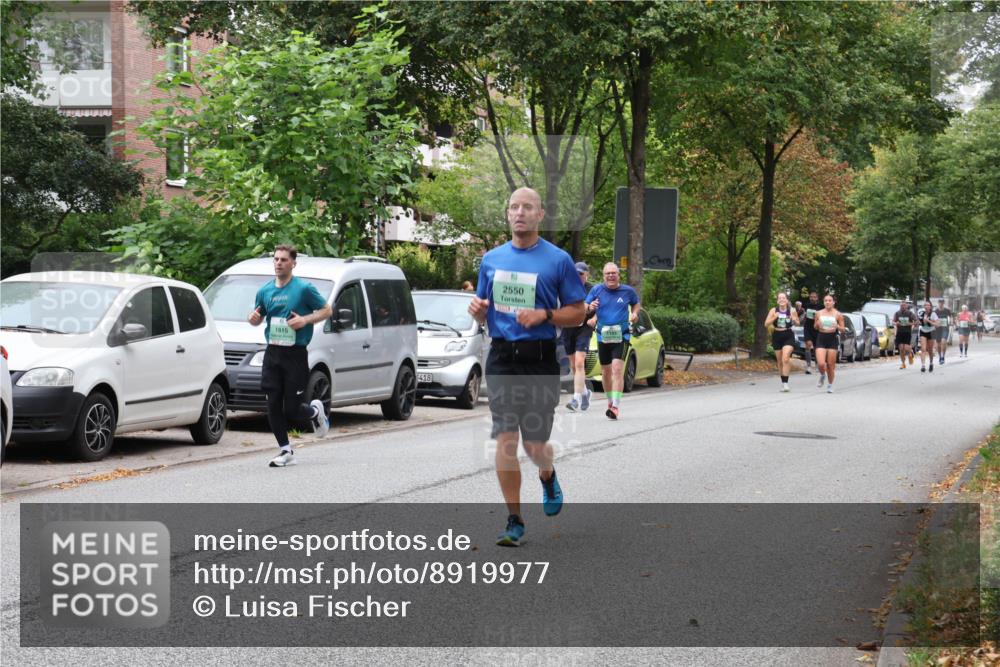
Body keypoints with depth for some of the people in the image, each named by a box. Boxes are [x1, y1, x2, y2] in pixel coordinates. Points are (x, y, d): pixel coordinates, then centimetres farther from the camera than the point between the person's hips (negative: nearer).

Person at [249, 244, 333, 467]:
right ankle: (286, 451, 10)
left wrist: (305, 320, -15)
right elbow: (259, 318, 22)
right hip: (272, 353, 4)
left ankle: (316, 411, 30)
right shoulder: (265, 291, 9)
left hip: (296, 354, -4)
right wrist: (254, 319, -3)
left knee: (291, 409, -4)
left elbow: (327, 310, 0)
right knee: (273, 405, -1)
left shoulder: (304, 288, -4)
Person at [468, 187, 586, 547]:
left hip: (539, 360, -2)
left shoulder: (558, 260, -1)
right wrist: (477, 309, -5)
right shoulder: (491, 259, 10)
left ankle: (548, 477, 39)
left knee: (535, 443, 2)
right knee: (505, 440, -4)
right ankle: (514, 521, 4)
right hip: (501, 359, 3)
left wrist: (543, 315, -17)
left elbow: (576, 313, 0)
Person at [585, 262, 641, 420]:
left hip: (621, 336, -3)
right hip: (603, 336, 3)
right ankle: (610, 400, 33)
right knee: (606, 372, 12)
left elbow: (636, 303, 19)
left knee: (617, 369, -17)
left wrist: (634, 313, -2)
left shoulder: (628, 291, 1)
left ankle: (616, 405, -21)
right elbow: (584, 309, 4)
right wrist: (590, 308, -19)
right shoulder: (597, 289, 1)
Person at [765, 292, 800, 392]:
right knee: (780, 361, 11)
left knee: (785, 359, -20)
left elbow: (797, 324, 9)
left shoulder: (792, 311, -3)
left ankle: (785, 383, -19)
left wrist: (794, 320, -13)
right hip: (777, 336, 2)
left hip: (788, 336, -2)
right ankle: (783, 382, 24)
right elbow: (766, 324, -2)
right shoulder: (774, 310, -2)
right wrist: (774, 318, -19)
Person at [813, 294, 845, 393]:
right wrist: (817, 324, -6)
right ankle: (822, 376, 21)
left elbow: (843, 329, 4)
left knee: (830, 365, 1)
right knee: (821, 364, -13)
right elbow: (815, 327, 17)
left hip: (832, 339, -1)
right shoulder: (819, 313, 6)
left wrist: (837, 327, -18)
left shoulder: (838, 314, 0)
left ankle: (830, 385, 18)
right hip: (821, 339, 1)